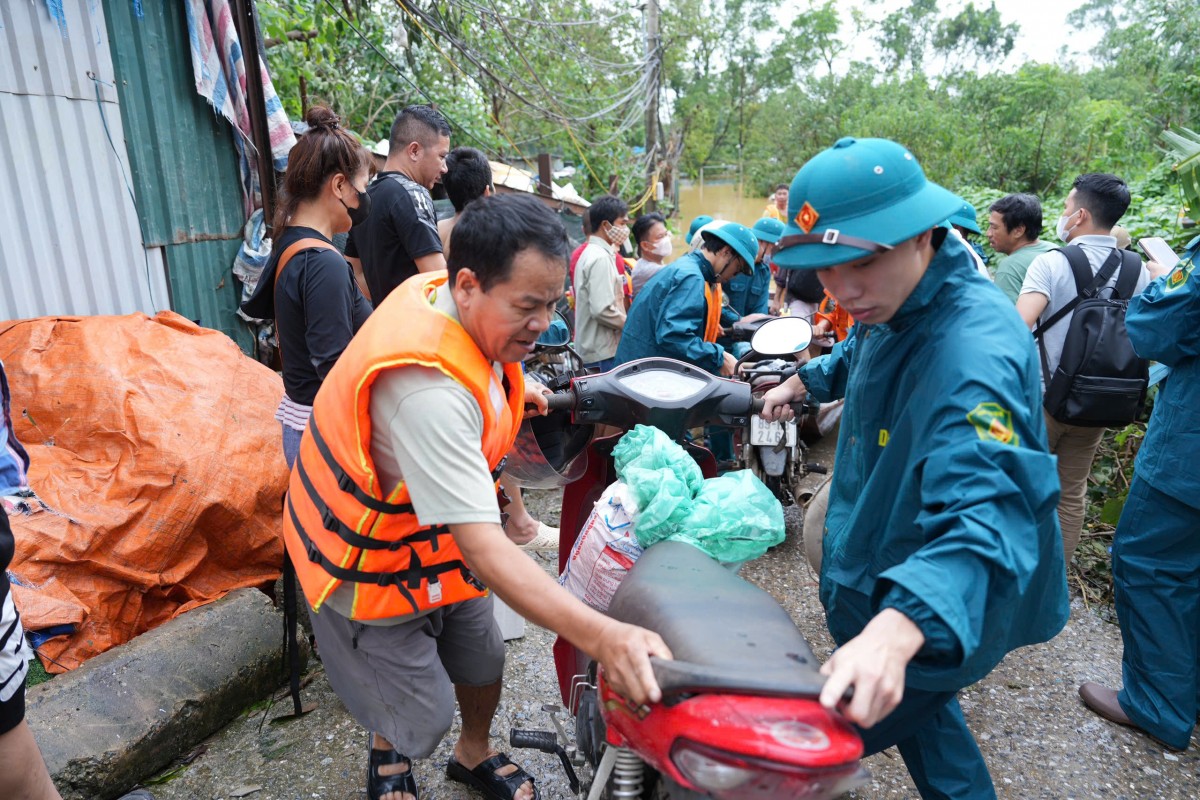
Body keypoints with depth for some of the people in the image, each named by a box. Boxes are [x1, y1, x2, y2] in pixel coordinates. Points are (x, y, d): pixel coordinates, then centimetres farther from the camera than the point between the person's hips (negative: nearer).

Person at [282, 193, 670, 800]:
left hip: (428, 533, 8)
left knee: (483, 660, 18)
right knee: (422, 715, 8)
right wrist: (600, 636, -50)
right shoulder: (429, 388, -40)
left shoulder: (435, 291, -11)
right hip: (369, 562, -8)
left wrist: (505, 388, 10)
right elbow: (483, 549, -44)